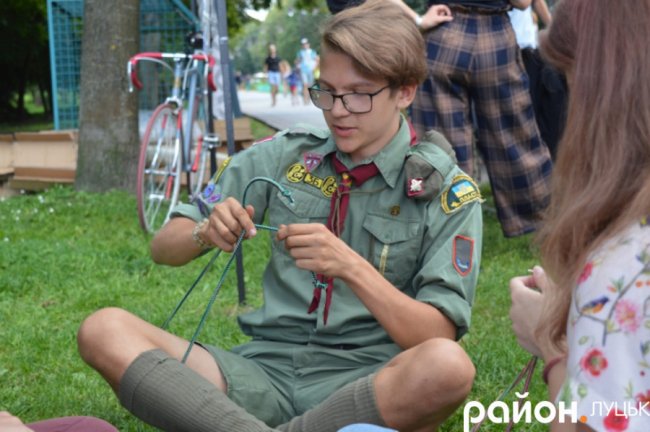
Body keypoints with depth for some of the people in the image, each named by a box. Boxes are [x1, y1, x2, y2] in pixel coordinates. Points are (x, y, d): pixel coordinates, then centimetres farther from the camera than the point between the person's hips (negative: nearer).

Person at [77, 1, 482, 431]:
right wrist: (205, 233, -15)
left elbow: (438, 338, -10)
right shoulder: (284, 155, 6)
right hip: (267, 369, 3)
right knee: (104, 330, -16)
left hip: (370, 383, -2)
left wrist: (351, 266, -25)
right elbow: (164, 248, 9)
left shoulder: (448, 192, -1)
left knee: (448, 366, -36)